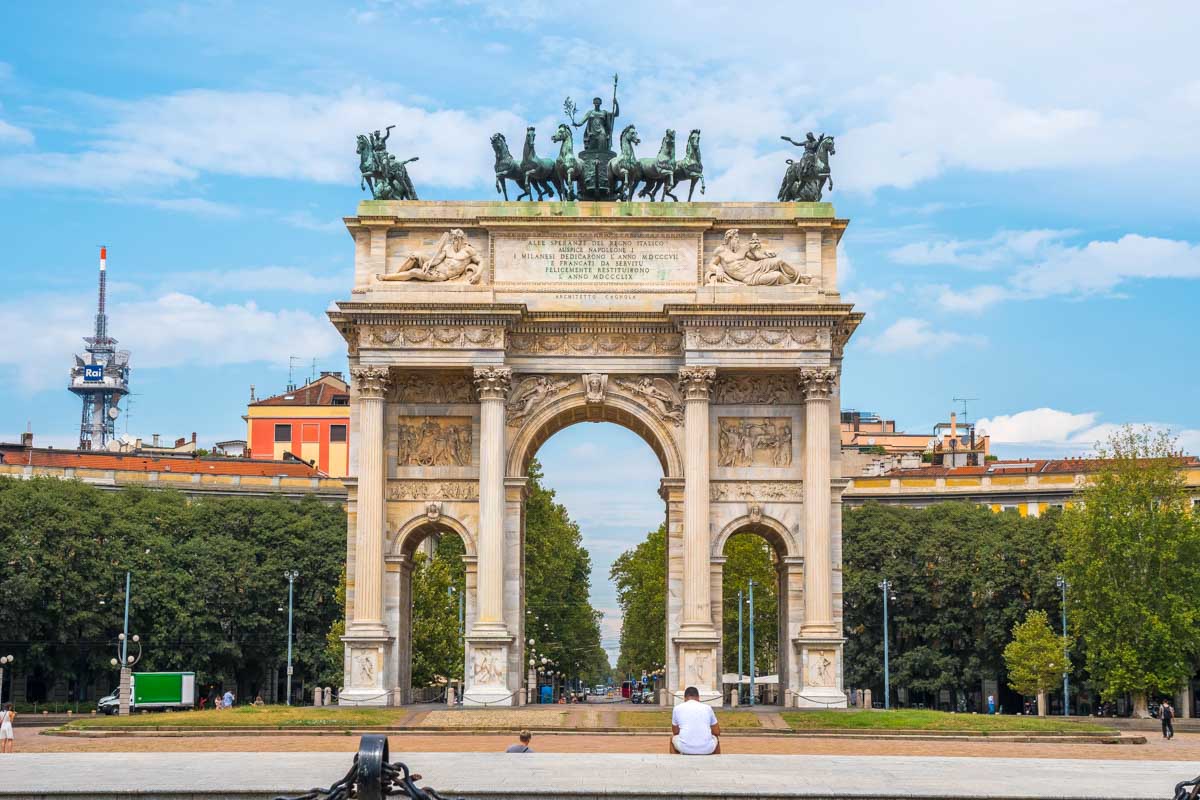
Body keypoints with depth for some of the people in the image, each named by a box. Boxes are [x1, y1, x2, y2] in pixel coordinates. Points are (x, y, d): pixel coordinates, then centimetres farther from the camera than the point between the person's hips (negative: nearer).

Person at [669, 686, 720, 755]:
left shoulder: (677, 708, 10)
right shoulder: (707, 708, 12)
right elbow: (717, 732, 19)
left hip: (684, 748, -1)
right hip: (707, 750, 1)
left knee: (673, 738, 33)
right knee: (716, 739, 36)